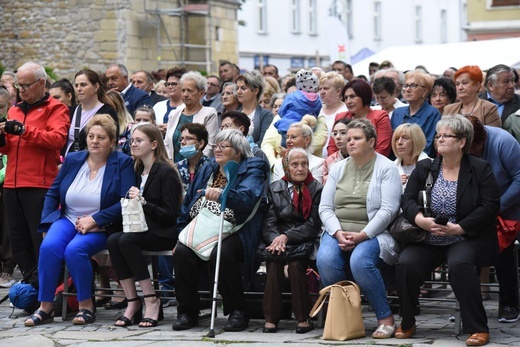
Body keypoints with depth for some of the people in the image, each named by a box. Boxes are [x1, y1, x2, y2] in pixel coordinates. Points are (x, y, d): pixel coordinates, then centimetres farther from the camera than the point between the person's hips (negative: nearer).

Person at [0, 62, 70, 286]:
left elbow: (58, 138, -16)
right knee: (19, 242, 8)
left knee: (42, 242, -6)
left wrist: (23, 130, -20)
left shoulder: (55, 109, 1)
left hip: (40, 185, -7)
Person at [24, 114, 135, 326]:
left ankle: (86, 306, -16)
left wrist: (94, 220, -18)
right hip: (67, 219, 4)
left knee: (75, 250, -32)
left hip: (100, 227, -4)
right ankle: (45, 307, -19)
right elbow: (53, 193, 14)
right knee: (49, 246, -27)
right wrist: (47, 225, 1)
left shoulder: (122, 163, -4)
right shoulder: (72, 160, 9)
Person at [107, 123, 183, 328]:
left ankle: (151, 301, -25)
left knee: (126, 240, -31)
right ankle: (132, 302, -23)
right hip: (140, 230, 7)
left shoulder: (166, 173, -8)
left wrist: (143, 202, -22)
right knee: (113, 240, -23)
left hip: (162, 234, -6)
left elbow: (171, 215, -13)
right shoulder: (137, 171, 14)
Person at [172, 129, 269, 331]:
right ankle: (187, 312, -11)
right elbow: (188, 203, 24)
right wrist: (182, 232, 14)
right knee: (182, 252, -25)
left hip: (233, 233, -5)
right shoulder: (208, 168, 21)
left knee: (221, 254, -36)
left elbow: (247, 198, -21)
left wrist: (222, 194, -40)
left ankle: (238, 311, -17)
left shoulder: (251, 169, 1)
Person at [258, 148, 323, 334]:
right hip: (277, 240, 2)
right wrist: (276, 240, -17)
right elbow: (269, 221, 4)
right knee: (274, 261, -29)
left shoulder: (317, 189, 6)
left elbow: (313, 225, -3)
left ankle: (303, 318, -21)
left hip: (304, 242, -2)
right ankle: (271, 317, -23)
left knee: (295, 263, -32)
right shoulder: (275, 188, 14)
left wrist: (287, 236, -15)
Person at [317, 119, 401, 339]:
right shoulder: (338, 169, 16)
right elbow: (325, 208, 9)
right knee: (325, 260, -29)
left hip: (372, 234, -4)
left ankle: (385, 318, -18)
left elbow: (388, 210, -9)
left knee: (360, 261, -36)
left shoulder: (386, 168, 2)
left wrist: (361, 236, -18)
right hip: (338, 232, 4)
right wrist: (338, 233, -10)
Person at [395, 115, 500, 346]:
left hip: (466, 239, -3)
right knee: (405, 264, -24)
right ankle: (407, 324, -3)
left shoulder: (480, 169, 0)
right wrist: (420, 219, -18)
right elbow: (407, 199, 4)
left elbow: (490, 206, -8)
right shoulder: (425, 168, 11)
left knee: (460, 264, -36)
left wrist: (458, 228, -17)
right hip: (427, 241, 4)